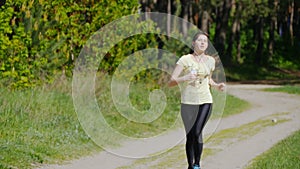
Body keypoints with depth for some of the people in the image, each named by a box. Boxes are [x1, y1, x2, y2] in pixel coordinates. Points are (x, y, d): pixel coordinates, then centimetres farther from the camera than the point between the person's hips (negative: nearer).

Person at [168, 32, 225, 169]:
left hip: (205, 102, 2)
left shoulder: (210, 61, 7)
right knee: (190, 136, -1)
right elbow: (171, 82, -9)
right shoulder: (185, 60, -6)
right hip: (188, 102, -2)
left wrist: (217, 86, 7)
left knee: (197, 133, -14)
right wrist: (184, 78, -27)